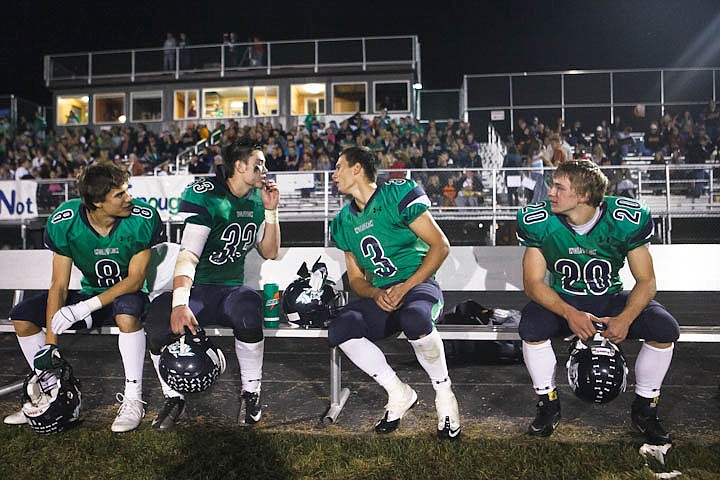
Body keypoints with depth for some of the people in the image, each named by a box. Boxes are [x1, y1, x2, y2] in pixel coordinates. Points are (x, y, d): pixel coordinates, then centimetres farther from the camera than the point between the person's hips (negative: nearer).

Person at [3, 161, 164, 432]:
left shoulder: (142, 219, -24)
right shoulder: (64, 222, -17)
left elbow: (135, 279, -20)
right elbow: (59, 285, -13)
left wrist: (86, 307, -30)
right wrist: (50, 343, -18)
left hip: (129, 293, -4)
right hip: (90, 292, 4)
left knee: (126, 313, -37)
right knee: (22, 316, -8)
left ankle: (133, 399, -22)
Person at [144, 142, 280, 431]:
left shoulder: (256, 200, 9)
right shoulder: (206, 195, -10)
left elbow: (270, 252, 14)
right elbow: (189, 254, -21)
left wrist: (271, 211, 1)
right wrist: (180, 304, -35)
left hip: (231, 289, 3)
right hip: (195, 289, -3)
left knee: (248, 311, -34)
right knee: (158, 326, -32)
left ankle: (251, 392, -10)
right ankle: (174, 398, -2)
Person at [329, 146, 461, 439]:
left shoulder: (398, 194, -5)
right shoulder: (344, 222, 14)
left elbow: (441, 245, -8)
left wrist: (404, 287, -17)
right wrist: (376, 294, -8)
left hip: (419, 284, -5)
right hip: (380, 296, 5)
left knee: (414, 320, -39)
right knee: (339, 330, -23)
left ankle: (444, 394, -12)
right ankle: (399, 393, -5)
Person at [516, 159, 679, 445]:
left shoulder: (626, 219, -17)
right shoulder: (539, 222, -17)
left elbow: (646, 280, -11)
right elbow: (533, 282, -16)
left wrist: (625, 318, -30)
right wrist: (569, 314, -33)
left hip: (610, 299, 1)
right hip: (563, 301, 0)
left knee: (665, 329, -23)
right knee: (531, 327, -31)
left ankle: (644, 409, 2)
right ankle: (548, 406, -5)